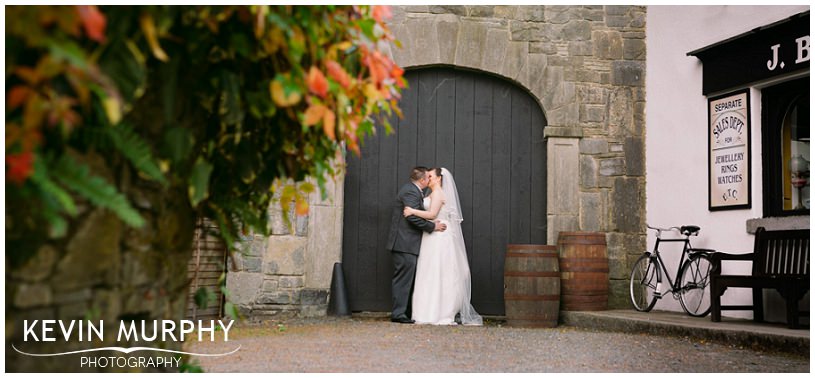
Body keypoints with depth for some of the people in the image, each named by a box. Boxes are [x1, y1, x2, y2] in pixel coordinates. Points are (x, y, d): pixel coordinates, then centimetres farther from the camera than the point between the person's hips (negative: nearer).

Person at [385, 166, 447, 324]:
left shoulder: (412, 190, 19)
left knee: (408, 280, 12)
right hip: (405, 243, -11)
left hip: (407, 244, 11)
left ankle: (406, 312, 16)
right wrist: (433, 226, -15)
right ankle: (398, 314, -7)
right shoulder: (411, 192, -14)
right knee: (403, 279, -9)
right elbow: (413, 217, -23)